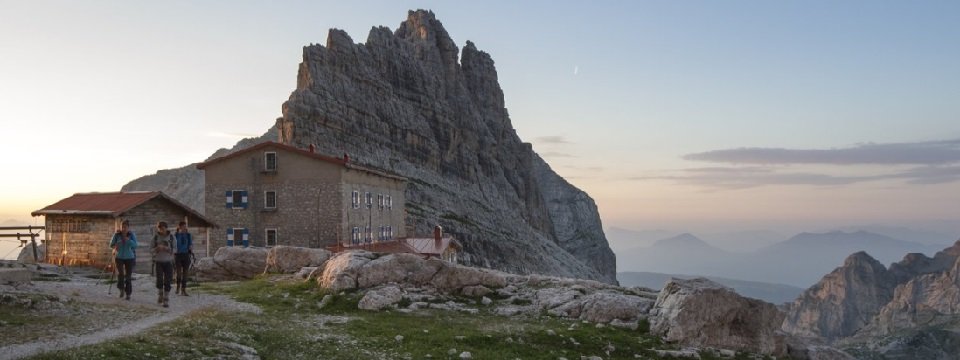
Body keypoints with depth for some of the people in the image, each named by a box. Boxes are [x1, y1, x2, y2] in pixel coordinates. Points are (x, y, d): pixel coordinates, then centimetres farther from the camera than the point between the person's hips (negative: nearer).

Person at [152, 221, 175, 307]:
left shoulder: (171, 236, -5)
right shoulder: (156, 237, -2)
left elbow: (174, 249, -6)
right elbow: (151, 250, 0)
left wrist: (166, 248, -24)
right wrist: (157, 248, -22)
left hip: (168, 262, -1)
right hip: (158, 262, 1)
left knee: (167, 282, -6)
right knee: (159, 280, -8)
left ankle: (166, 300, -1)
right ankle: (160, 295, 19)